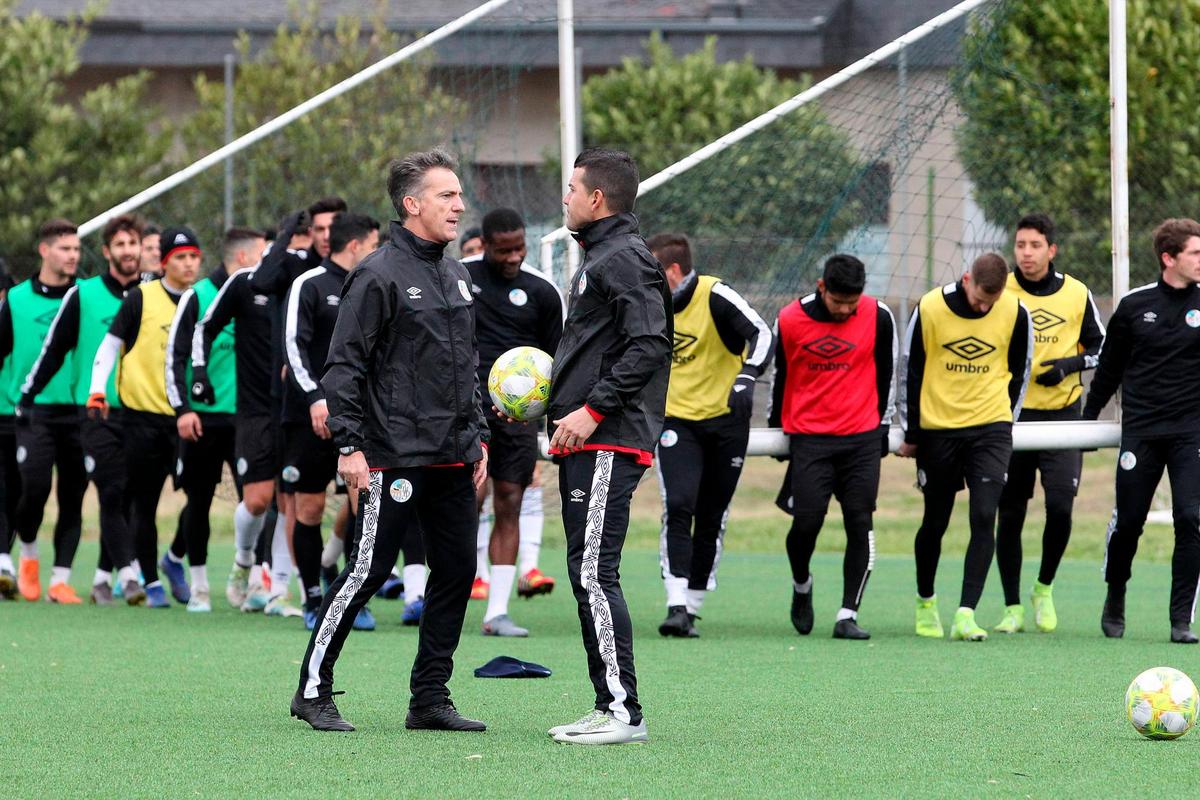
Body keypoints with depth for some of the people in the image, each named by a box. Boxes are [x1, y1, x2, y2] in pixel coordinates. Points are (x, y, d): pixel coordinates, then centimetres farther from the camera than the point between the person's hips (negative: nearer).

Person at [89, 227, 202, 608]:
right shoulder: (142, 298, -3)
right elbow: (111, 344, 0)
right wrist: (97, 391, -10)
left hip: (186, 416, 3)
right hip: (142, 415, -3)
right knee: (144, 503, 2)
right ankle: (151, 581, 9)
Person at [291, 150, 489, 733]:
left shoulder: (456, 278, 16)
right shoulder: (379, 276, -9)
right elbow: (344, 366, -12)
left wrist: (477, 438, 18)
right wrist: (350, 446, -16)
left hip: (453, 459, 8)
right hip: (394, 459, -8)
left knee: (456, 573, 6)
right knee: (367, 571, -6)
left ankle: (430, 698, 14)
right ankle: (313, 690, 3)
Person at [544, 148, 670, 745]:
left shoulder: (625, 259, -10)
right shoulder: (597, 259, 22)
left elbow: (648, 346, -21)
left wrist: (592, 409, -21)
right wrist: (553, 398, 17)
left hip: (608, 444, -11)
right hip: (583, 445, 11)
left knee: (594, 573, -13)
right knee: (586, 574, 10)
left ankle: (624, 711, -14)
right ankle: (608, 707, 13)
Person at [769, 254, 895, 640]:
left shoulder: (878, 318, -3)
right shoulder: (790, 320, -4)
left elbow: (886, 374, 10)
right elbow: (780, 376, 10)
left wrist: (883, 426, 12)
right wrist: (776, 428, 18)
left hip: (862, 437, 1)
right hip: (808, 436, -1)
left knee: (860, 524, -4)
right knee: (806, 522, -9)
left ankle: (848, 615, 1)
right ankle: (801, 587, 22)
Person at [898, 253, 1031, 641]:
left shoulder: (1015, 312, -6)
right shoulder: (930, 308, -10)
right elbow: (910, 370, 1)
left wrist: (1005, 418, 11)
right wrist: (911, 432, 4)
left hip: (990, 428, 0)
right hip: (937, 430, 0)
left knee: (984, 518, -13)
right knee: (936, 520, 9)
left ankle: (965, 615, -15)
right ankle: (925, 602, 32)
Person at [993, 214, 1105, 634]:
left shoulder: (1077, 295, 2)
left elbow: (1101, 349, 11)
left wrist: (1069, 365, -8)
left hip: (1061, 414, 0)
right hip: (1010, 416, 0)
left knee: (1060, 506, -12)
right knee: (1009, 514, 2)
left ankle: (1044, 588, 13)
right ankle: (1012, 608, 12)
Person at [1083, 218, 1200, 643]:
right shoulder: (1135, 305, 3)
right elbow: (1110, 364, 14)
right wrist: (1089, 414, 17)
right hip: (1140, 429, 1)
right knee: (1128, 520, 3)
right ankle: (1114, 600, 28)